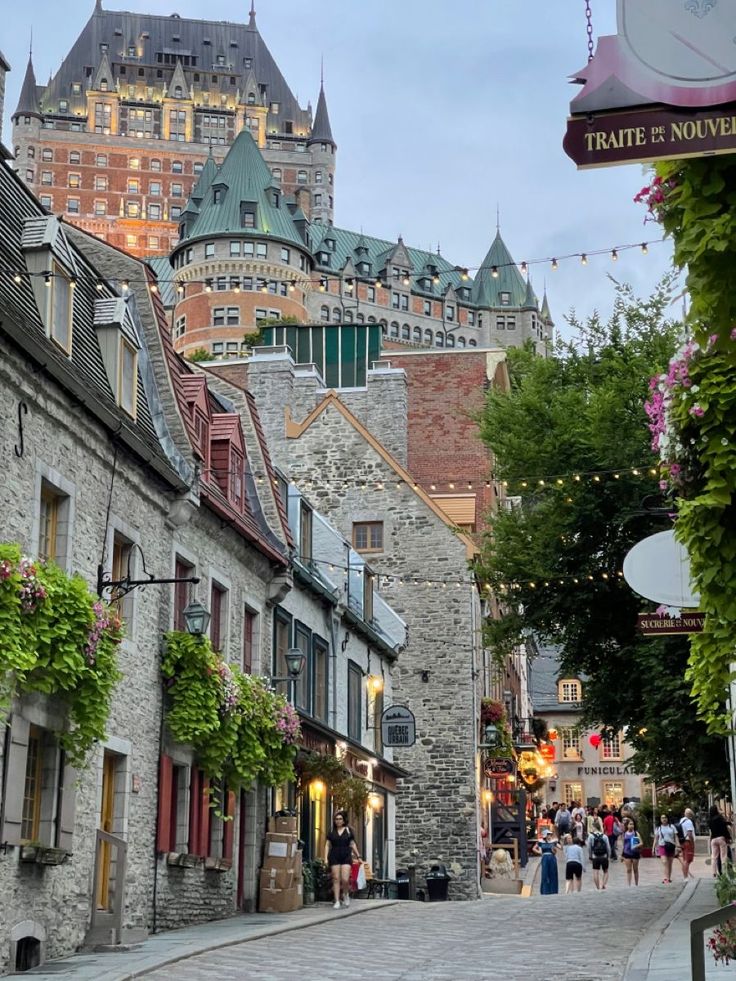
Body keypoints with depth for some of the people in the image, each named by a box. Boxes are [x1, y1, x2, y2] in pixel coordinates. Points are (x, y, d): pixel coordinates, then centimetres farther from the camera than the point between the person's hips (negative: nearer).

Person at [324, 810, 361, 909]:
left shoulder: (348, 831, 7)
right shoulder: (331, 831, 8)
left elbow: (353, 845, 12)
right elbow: (327, 845, 8)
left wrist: (358, 857, 13)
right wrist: (326, 858, -1)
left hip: (346, 857, -1)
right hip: (334, 857, 1)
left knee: (345, 879, -11)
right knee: (336, 879, -1)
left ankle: (346, 894, 19)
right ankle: (337, 901, 5)